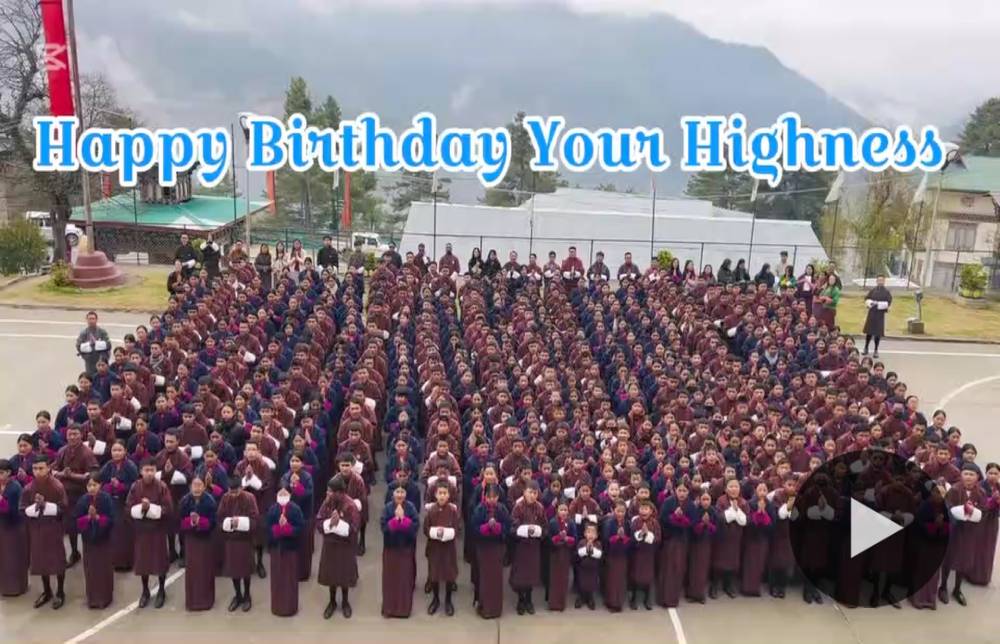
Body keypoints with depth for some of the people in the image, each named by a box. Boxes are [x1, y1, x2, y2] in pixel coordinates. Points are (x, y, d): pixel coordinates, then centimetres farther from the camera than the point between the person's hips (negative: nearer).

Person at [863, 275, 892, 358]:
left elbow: (888, 303, -7)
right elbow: (866, 299, 9)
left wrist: (878, 304, -15)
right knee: (869, 331, 6)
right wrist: (870, 303, -11)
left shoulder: (886, 292, 0)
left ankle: (876, 351, 9)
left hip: (880, 314, -2)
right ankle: (866, 349, 19)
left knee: (878, 332, 0)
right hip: (871, 313, 2)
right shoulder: (872, 291, 7)